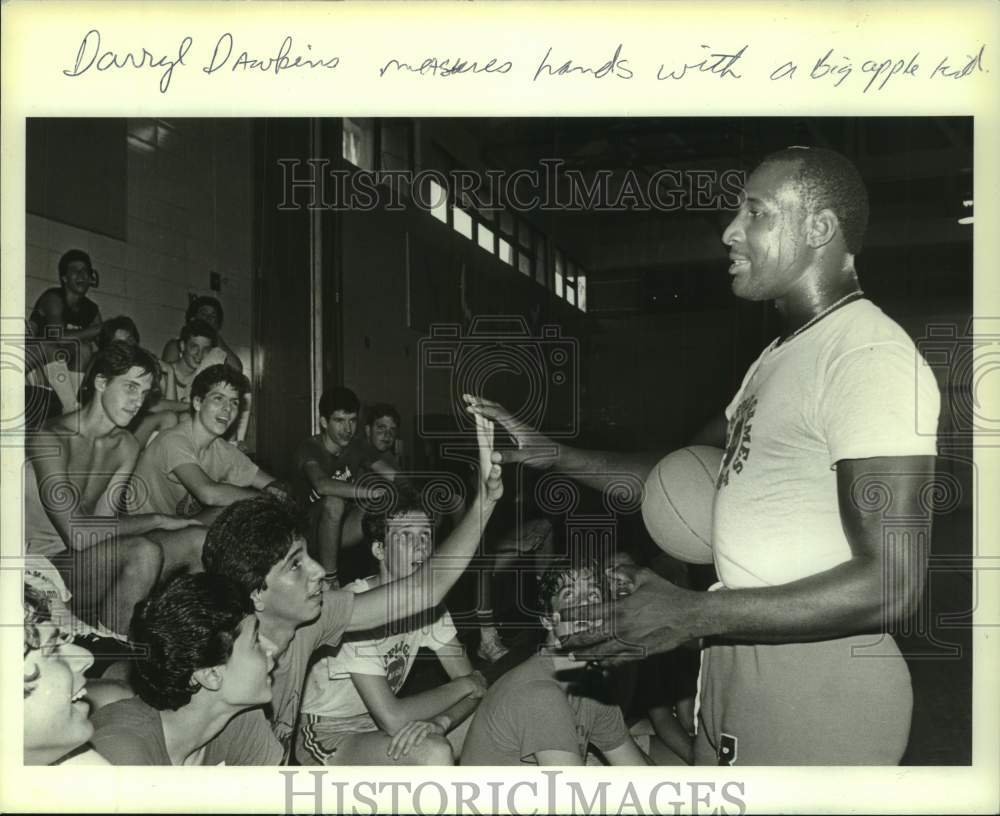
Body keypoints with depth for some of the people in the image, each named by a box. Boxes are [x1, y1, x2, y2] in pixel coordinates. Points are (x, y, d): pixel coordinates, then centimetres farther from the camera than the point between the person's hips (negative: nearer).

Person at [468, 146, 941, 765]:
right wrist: (547, 451, 6)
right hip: (737, 662, 9)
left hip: (817, 687, -9)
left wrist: (693, 614, -22)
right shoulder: (782, 355, 13)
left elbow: (894, 585, -25)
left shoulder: (870, 356, -19)